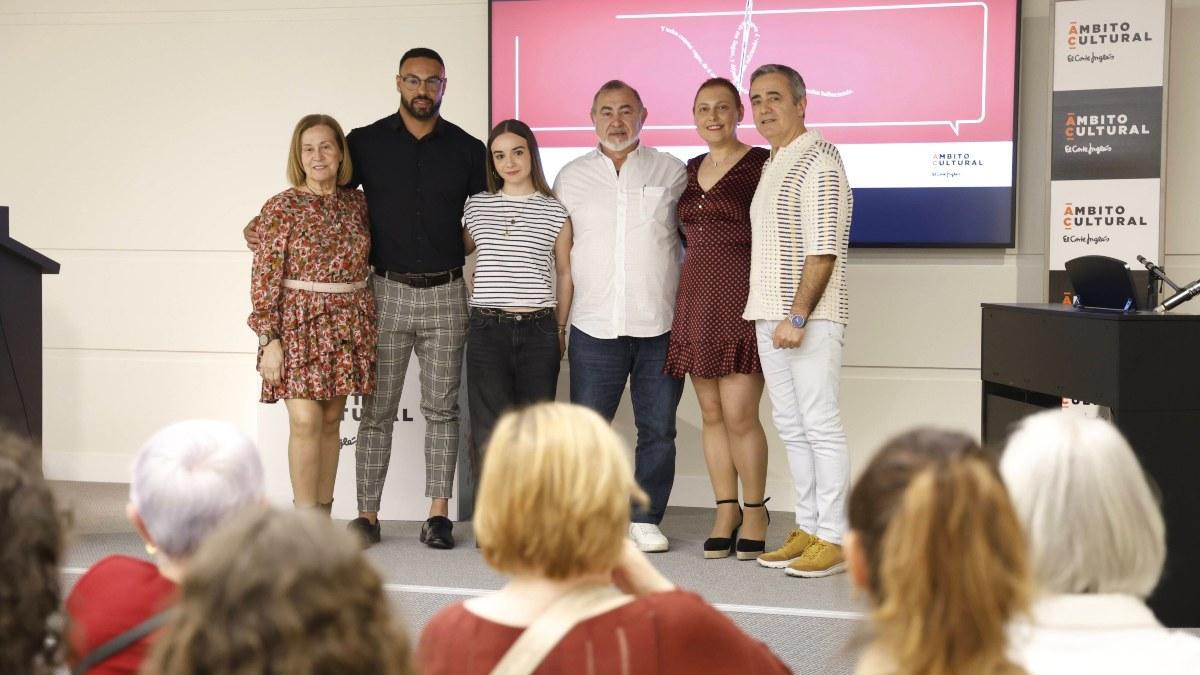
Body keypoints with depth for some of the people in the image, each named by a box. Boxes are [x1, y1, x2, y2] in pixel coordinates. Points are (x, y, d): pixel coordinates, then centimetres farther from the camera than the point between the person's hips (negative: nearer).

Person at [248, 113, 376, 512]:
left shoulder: (356, 203, 8)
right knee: (305, 421, -11)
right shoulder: (282, 207, -5)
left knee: (331, 420, 7)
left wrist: (370, 329, 12)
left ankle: (324, 518, 14)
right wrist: (269, 341, -13)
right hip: (298, 323, -4)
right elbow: (264, 278, -7)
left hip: (348, 325, 4)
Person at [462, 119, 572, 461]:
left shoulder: (555, 212, 5)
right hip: (487, 329, 0)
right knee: (490, 433, -2)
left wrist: (560, 328, 12)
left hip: (538, 330, 0)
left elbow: (564, 273, 12)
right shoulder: (477, 207, 8)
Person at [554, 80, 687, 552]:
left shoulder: (671, 172, 6)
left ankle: (645, 519, 15)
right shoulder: (571, 177, 9)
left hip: (660, 326, 0)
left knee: (658, 429, 4)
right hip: (594, 326, 0)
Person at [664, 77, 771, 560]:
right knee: (712, 414, 7)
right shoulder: (690, 170, 15)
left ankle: (755, 512, 9)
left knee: (739, 414, -8)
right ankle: (726, 513, 17)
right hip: (696, 298, 6)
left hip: (743, 299, -6)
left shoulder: (761, 164, -4)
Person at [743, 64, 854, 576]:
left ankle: (835, 539, -2)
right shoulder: (772, 164, 19)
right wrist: (766, 313, 17)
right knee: (791, 428, 12)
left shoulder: (818, 161, -11)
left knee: (821, 426, -6)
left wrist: (797, 317, -22)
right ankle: (808, 529, 19)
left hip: (810, 319, -9)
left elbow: (822, 251, -18)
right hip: (771, 318, 9)